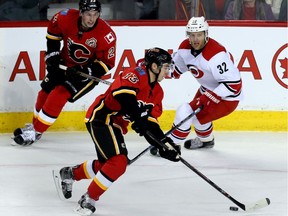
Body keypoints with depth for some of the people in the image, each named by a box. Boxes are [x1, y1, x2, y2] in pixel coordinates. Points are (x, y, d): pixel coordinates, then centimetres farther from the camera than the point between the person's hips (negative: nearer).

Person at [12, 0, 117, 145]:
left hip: (89, 70, -5)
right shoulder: (67, 18, -22)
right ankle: (35, 123, 35)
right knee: (45, 92, 10)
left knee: (59, 95, -16)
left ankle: (36, 132, -5)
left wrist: (83, 71, -29)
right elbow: (53, 31, 2)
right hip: (66, 63, 5)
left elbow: (107, 62, -19)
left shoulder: (106, 34, -29)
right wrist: (52, 55, -2)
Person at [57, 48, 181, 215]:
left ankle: (71, 173, 41)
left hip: (116, 125, 10)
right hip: (101, 117, -10)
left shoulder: (157, 92, 9)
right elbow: (121, 91, -40)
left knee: (107, 163, 20)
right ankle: (89, 200, -9)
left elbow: (150, 124, 7)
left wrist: (164, 144, -6)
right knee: (118, 162, -20)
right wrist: (137, 117, -42)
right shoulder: (136, 75, -19)